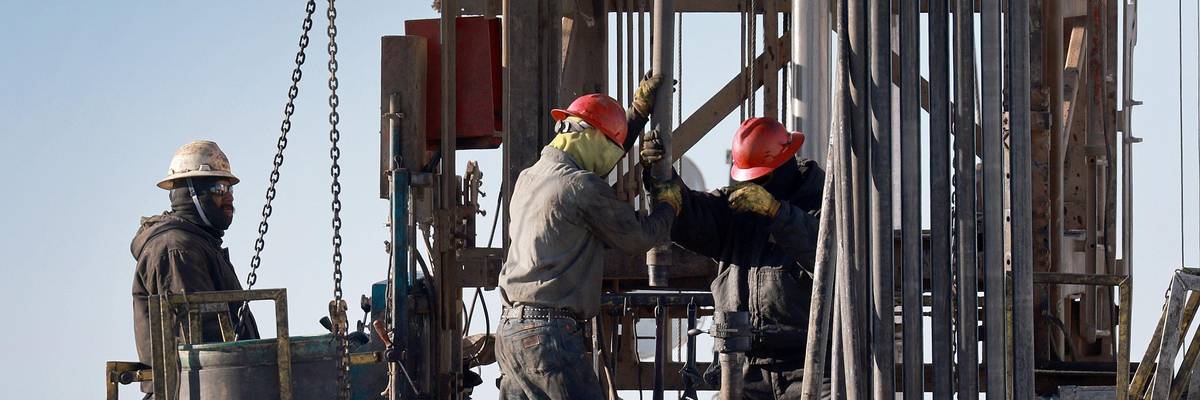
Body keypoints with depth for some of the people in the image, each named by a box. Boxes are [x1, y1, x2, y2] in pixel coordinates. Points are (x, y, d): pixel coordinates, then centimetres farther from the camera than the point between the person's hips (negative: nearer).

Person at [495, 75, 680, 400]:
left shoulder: (529, 178, 17)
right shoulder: (582, 187, -11)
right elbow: (638, 237, -2)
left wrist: (639, 112, 40)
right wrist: (667, 206, 18)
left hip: (509, 330, 9)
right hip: (550, 334, -9)